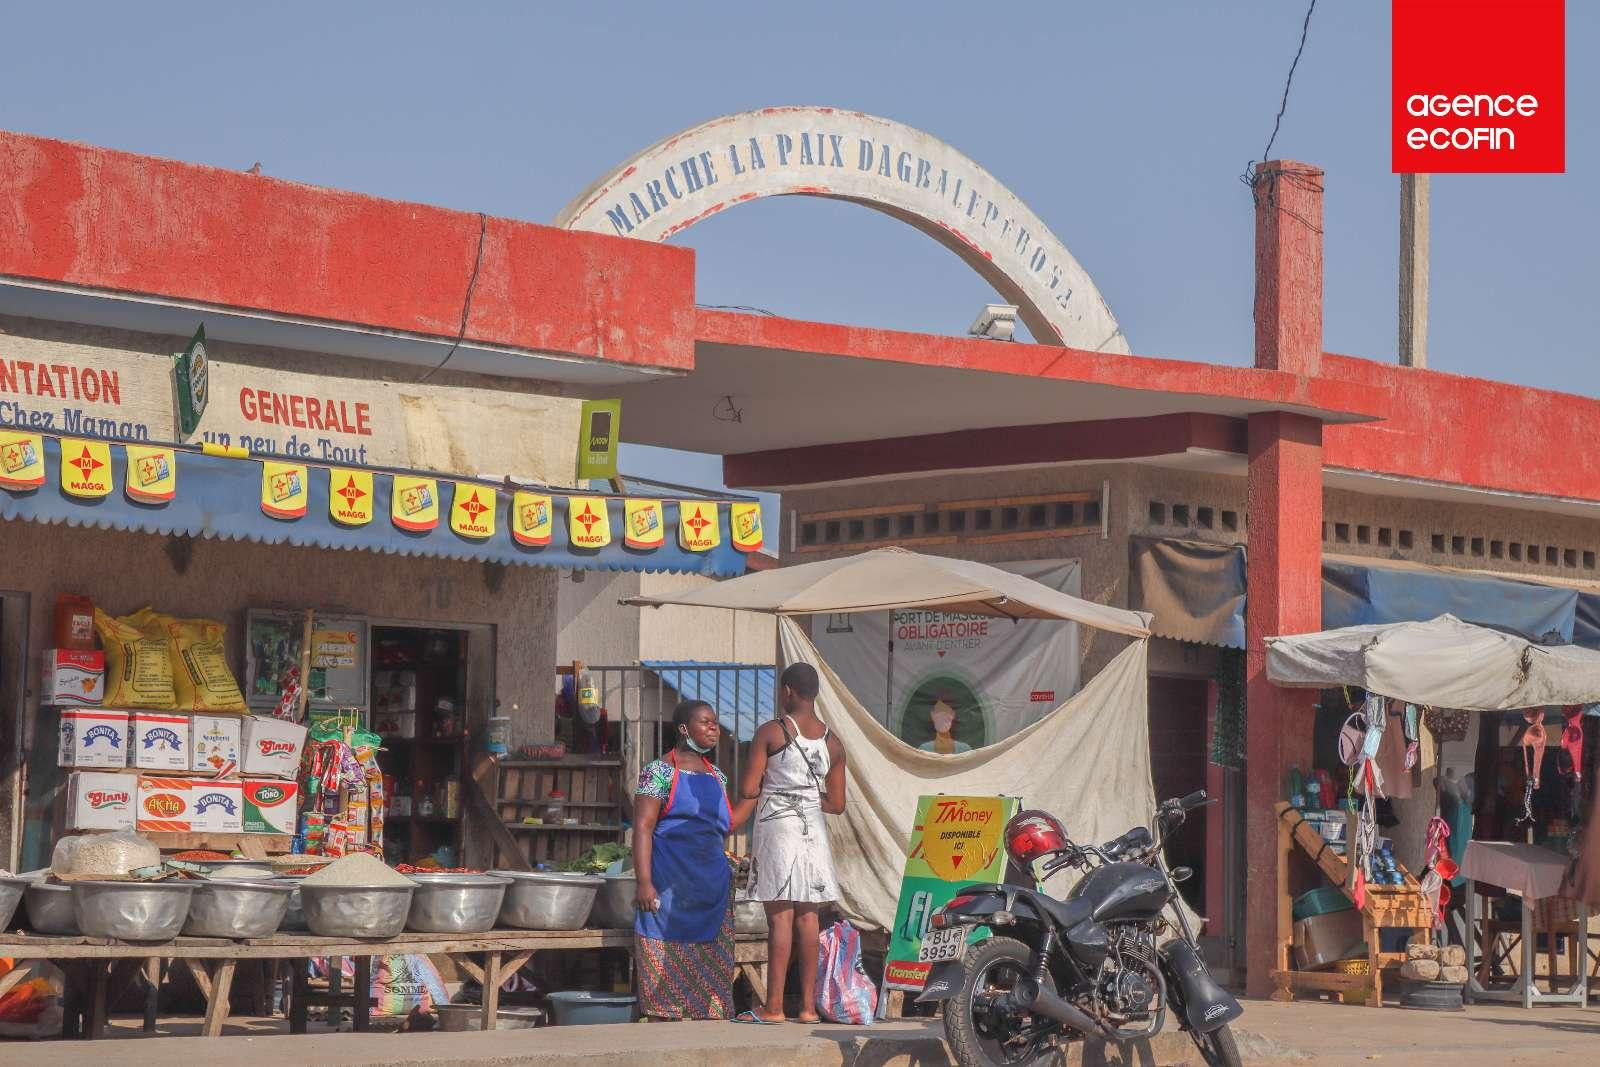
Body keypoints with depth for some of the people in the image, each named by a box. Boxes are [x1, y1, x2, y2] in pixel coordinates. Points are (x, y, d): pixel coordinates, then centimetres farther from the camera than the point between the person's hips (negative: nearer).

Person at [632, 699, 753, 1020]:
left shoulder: (716, 777, 17)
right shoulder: (661, 772, -4)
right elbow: (643, 828, -10)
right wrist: (645, 883, -19)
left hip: (712, 886, 6)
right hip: (670, 884, -6)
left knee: (710, 974, 4)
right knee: (665, 968, -7)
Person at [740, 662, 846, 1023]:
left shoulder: (769, 732, -7)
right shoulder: (832, 742, 7)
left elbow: (748, 789, -9)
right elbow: (837, 804, 9)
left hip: (776, 827, -4)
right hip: (812, 828, 5)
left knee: (780, 915, -6)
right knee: (808, 916, 8)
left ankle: (774, 1006, -7)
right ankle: (808, 1004, 8)